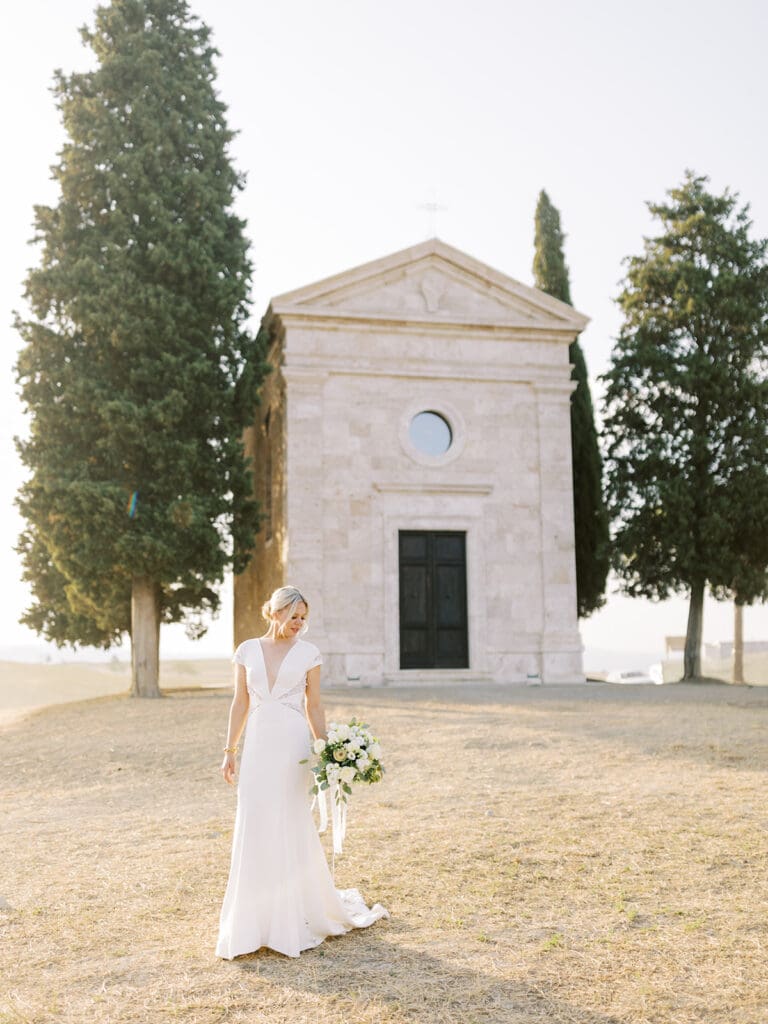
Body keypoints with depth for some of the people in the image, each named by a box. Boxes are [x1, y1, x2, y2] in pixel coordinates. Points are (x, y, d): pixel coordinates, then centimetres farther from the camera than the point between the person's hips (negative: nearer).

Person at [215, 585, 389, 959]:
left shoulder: (308, 653, 1)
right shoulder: (247, 651, 6)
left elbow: (314, 706, 4)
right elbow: (240, 703, 9)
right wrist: (229, 750, 6)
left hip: (293, 743, -2)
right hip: (258, 744, 2)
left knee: (292, 826, 1)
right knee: (253, 827, 2)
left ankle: (295, 918, 19)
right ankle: (251, 922, 15)